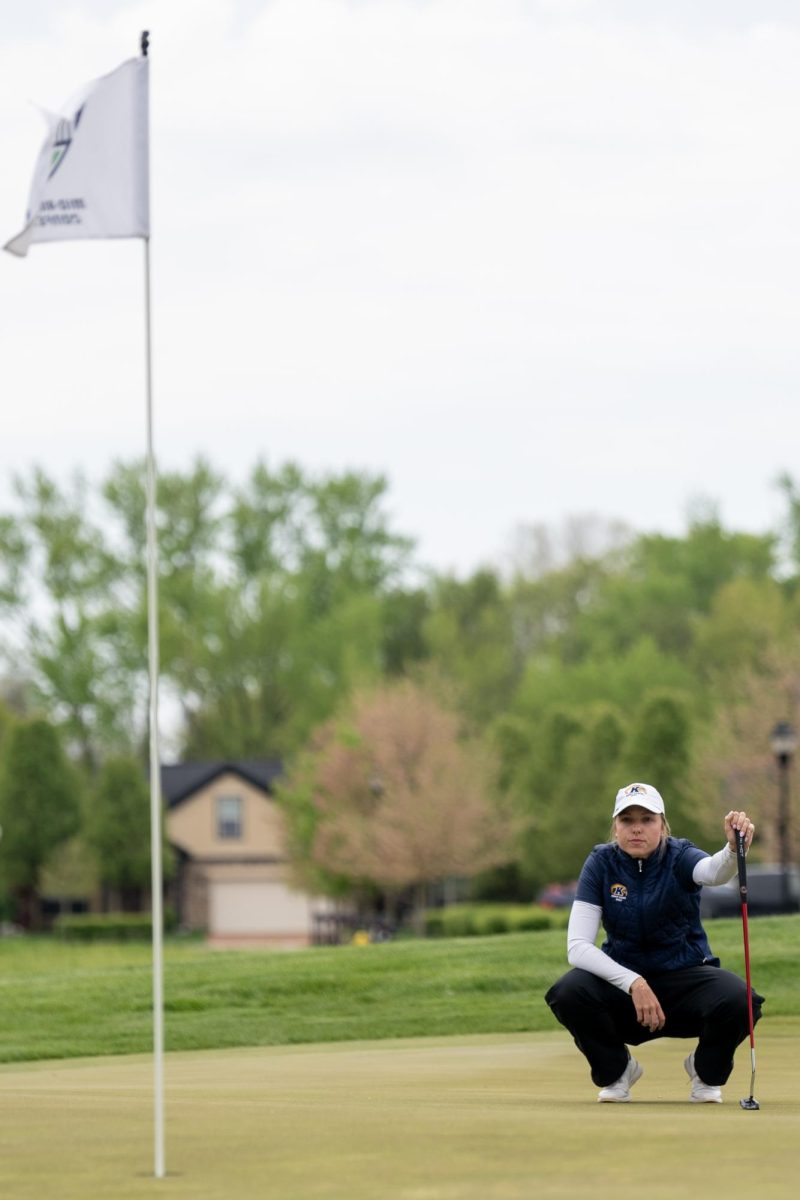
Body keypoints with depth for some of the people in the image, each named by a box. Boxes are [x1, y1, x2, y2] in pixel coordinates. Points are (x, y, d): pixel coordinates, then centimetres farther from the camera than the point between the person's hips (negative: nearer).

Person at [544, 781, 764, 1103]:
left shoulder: (679, 857, -11)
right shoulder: (601, 863, -10)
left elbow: (714, 871, -37)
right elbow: (577, 947, -17)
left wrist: (734, 848, -61)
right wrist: (633, 983, -31)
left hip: (686, 976, -1)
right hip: (623, 977, 1)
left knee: (737, 999, -33)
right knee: (568, 993, -31)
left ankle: (707, 1074, 2)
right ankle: (615, 1071, 0)